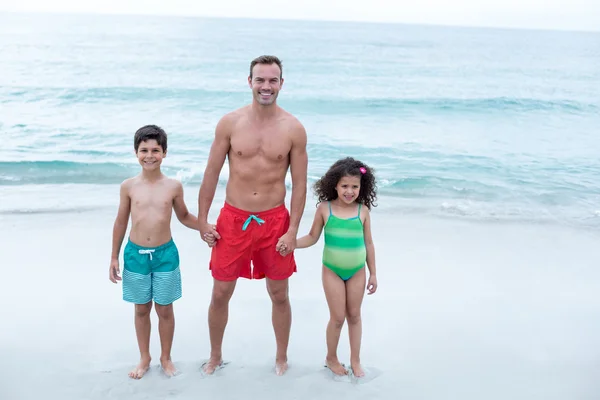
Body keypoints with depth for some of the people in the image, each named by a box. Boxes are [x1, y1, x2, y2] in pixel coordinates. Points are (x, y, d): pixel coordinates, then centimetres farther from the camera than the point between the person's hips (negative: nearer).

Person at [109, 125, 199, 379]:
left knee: (165, 310, 11)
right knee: (141, 310, 14)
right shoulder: (128, 186, -4)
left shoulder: (173, 186, -5)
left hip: (165, 254, 0)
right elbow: (120, 223, 4)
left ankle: (166, 357, 30)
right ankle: (144, 358, 31)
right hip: (135, 254, 1)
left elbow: (184, 217, 8)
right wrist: (114, 257, 6)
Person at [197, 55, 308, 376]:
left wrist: (293, 231, -8)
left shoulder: (293, 129, -5)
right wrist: (202, 222, 0)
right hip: (233, 220, 1)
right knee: (220, 294, 11)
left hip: (274, 221, 0)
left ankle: (281, 359, 34)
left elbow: (299, 184, -3)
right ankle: (215, 356, 35)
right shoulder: (229, 123, -4)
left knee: (279, 296, 12)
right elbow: (211, 175, 1)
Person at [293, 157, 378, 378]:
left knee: (354, 315, 13)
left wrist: (373, 273, 5)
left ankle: (355, 360, 29)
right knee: (337, 317, 5)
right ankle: (331, 358, 28)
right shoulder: (325, 208, -9)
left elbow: (368, 243, 1)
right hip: (332, 271, -1)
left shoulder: (363, 211, -7)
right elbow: (312, 237, 0)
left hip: (357, 271, 1)